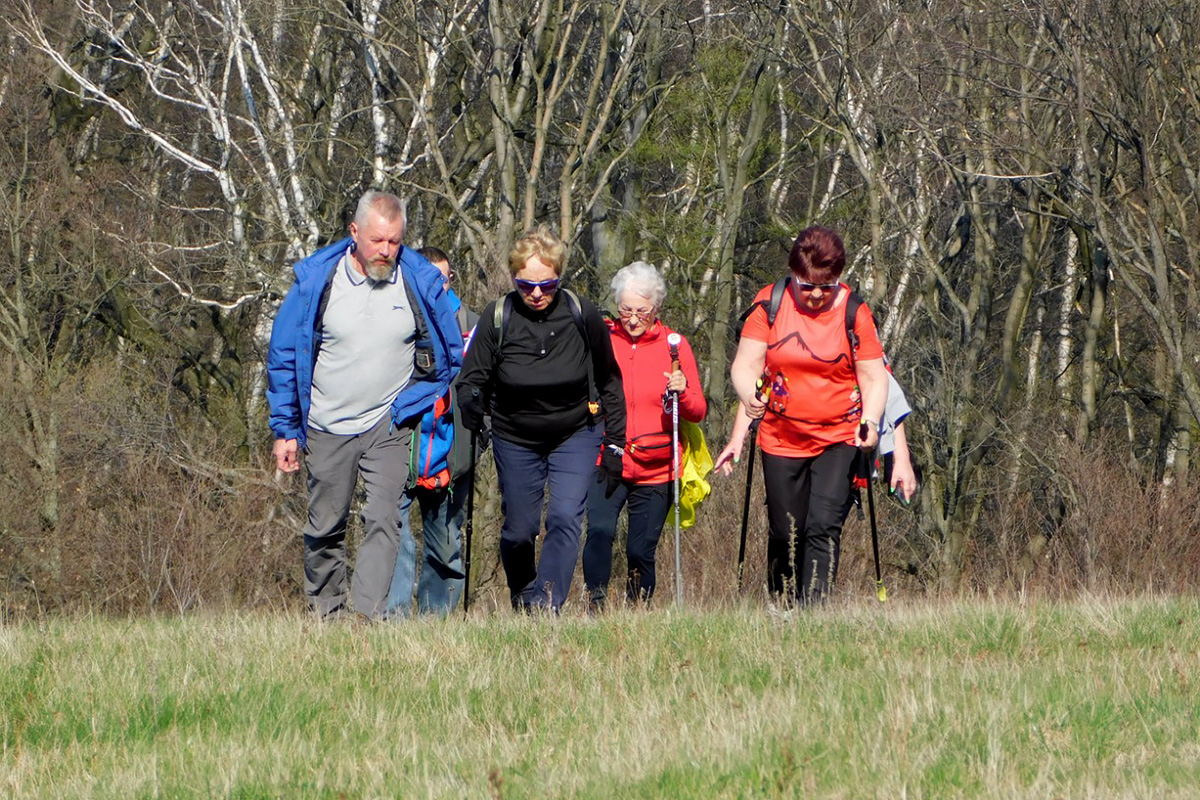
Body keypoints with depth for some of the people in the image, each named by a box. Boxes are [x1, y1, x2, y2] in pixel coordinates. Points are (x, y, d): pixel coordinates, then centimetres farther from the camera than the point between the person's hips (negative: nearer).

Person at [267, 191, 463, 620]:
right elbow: (283, 357, 3)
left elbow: (452, 356, 10)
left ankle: (367, 616, -19)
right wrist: (285, 429, 3)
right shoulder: (316, 279, -7)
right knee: (325, 528, 9)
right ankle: (326, 614, 25)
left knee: (383, 521, -15)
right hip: (328, 428, 1)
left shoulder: (422, 283, -6)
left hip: (389, 427, -1)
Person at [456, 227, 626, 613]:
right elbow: (473, 376, -8)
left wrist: (615, 443, 2)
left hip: (576, 435, -1)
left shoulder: (582, 315, -14)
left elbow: (608, 381, 0)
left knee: (565, 517, -20)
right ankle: (521, 600, 32)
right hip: (515, 439, 1)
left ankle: (547, 601, -30)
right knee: (518, 531, 7)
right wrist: (470, 401, -34)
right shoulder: (497, 318, -15)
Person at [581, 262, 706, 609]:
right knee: (600, 531, -23)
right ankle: (596, 604, -18)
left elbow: (697, 412, 3)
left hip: (655, 469, 0)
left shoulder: (674, 346, 4)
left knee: (641, 551, 0)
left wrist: (683, 393, -17)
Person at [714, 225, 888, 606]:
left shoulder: (855, 313, -4)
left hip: (838, 440, -2)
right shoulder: (770, 304, -2)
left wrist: (870, 421, -20)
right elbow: (745, 365, -3)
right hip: (781, 441, 2)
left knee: (823, 528, -17)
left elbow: (874, 377, -2)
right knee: (784, 535, 6)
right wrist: (750, 397, -25)